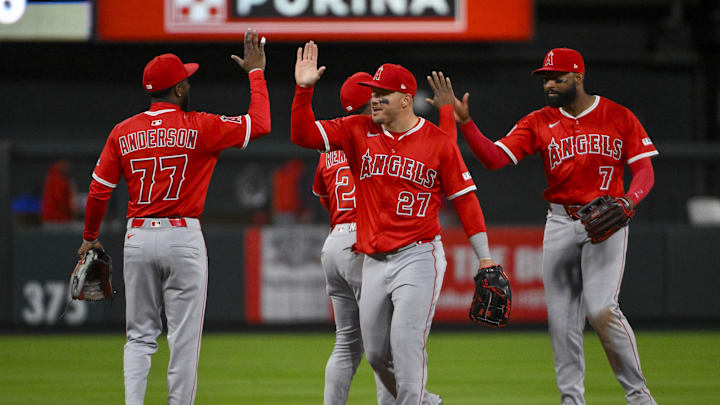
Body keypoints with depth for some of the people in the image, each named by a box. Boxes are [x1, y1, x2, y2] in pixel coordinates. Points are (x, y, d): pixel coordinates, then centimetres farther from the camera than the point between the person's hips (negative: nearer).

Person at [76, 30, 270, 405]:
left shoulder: (123, 132, 3)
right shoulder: (199, 127, -7)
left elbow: (98, 190, 6)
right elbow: (260, 124, -3)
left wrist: (89, 238, 20)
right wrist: (256, 72, 8)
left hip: (137, 239, 4)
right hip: (182, 237, -3)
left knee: (140, 335, 11)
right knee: (184, 338, 2)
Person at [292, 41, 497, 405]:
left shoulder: (439, 142, -3)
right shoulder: (358, 132, 6)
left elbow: (465, 199, 0)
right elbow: (303, 134, 2)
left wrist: (485, 259, -3)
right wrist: (304, 89, -12)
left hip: (418, 258, -5)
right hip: (374, 261, 5)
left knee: (406, 347, -15)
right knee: (376, 354, 9)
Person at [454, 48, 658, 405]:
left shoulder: (619, 117, -1)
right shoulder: (539, 123, 5)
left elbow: (645, 171, -3)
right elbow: (494, 158, -4)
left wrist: (628, 201, -23)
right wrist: (464, 122, -17)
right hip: (560, 224, 4)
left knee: (601, 310, -17)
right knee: (561, 319, 2)